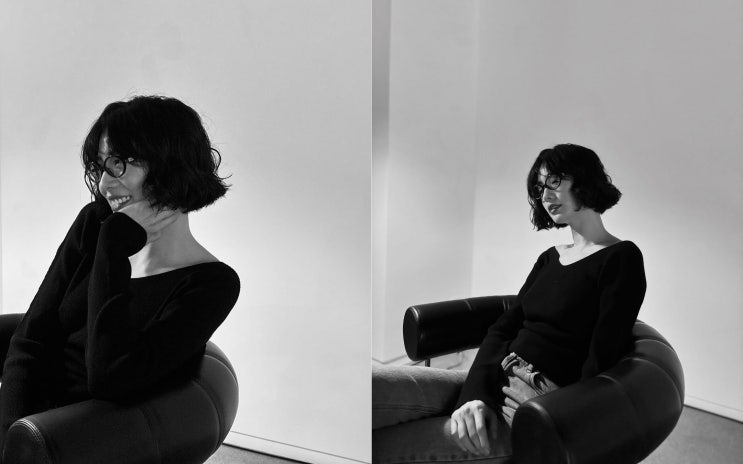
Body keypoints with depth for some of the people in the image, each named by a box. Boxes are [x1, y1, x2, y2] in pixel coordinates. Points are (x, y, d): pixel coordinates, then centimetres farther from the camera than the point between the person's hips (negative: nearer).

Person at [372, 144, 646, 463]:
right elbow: (502, 328, 8)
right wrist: (476, 392, -10)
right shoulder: (549, 258, 18)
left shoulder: (621, 258, -3)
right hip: (494, 381, 6)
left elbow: (600, 365, -9)